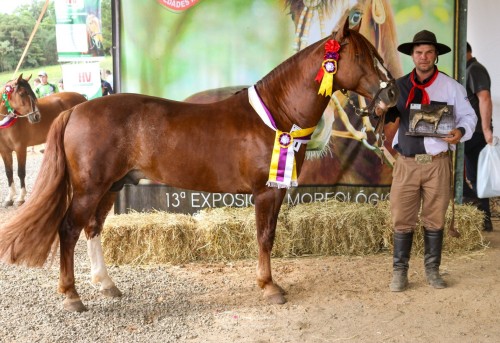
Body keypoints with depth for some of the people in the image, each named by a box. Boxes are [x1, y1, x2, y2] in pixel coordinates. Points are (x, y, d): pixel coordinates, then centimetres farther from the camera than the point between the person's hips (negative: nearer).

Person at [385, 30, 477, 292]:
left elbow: (468, 116, 5)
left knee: (434, 219, 9)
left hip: (437, 163, -1)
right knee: (402, 219, 2)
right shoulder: (399, 85, 7)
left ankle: (432, 270, 22)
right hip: (406, 163, 1)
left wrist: (461, 131, -16)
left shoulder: (451, 86, 2)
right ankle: (399, 272, 13)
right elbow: (389, 117, 13)